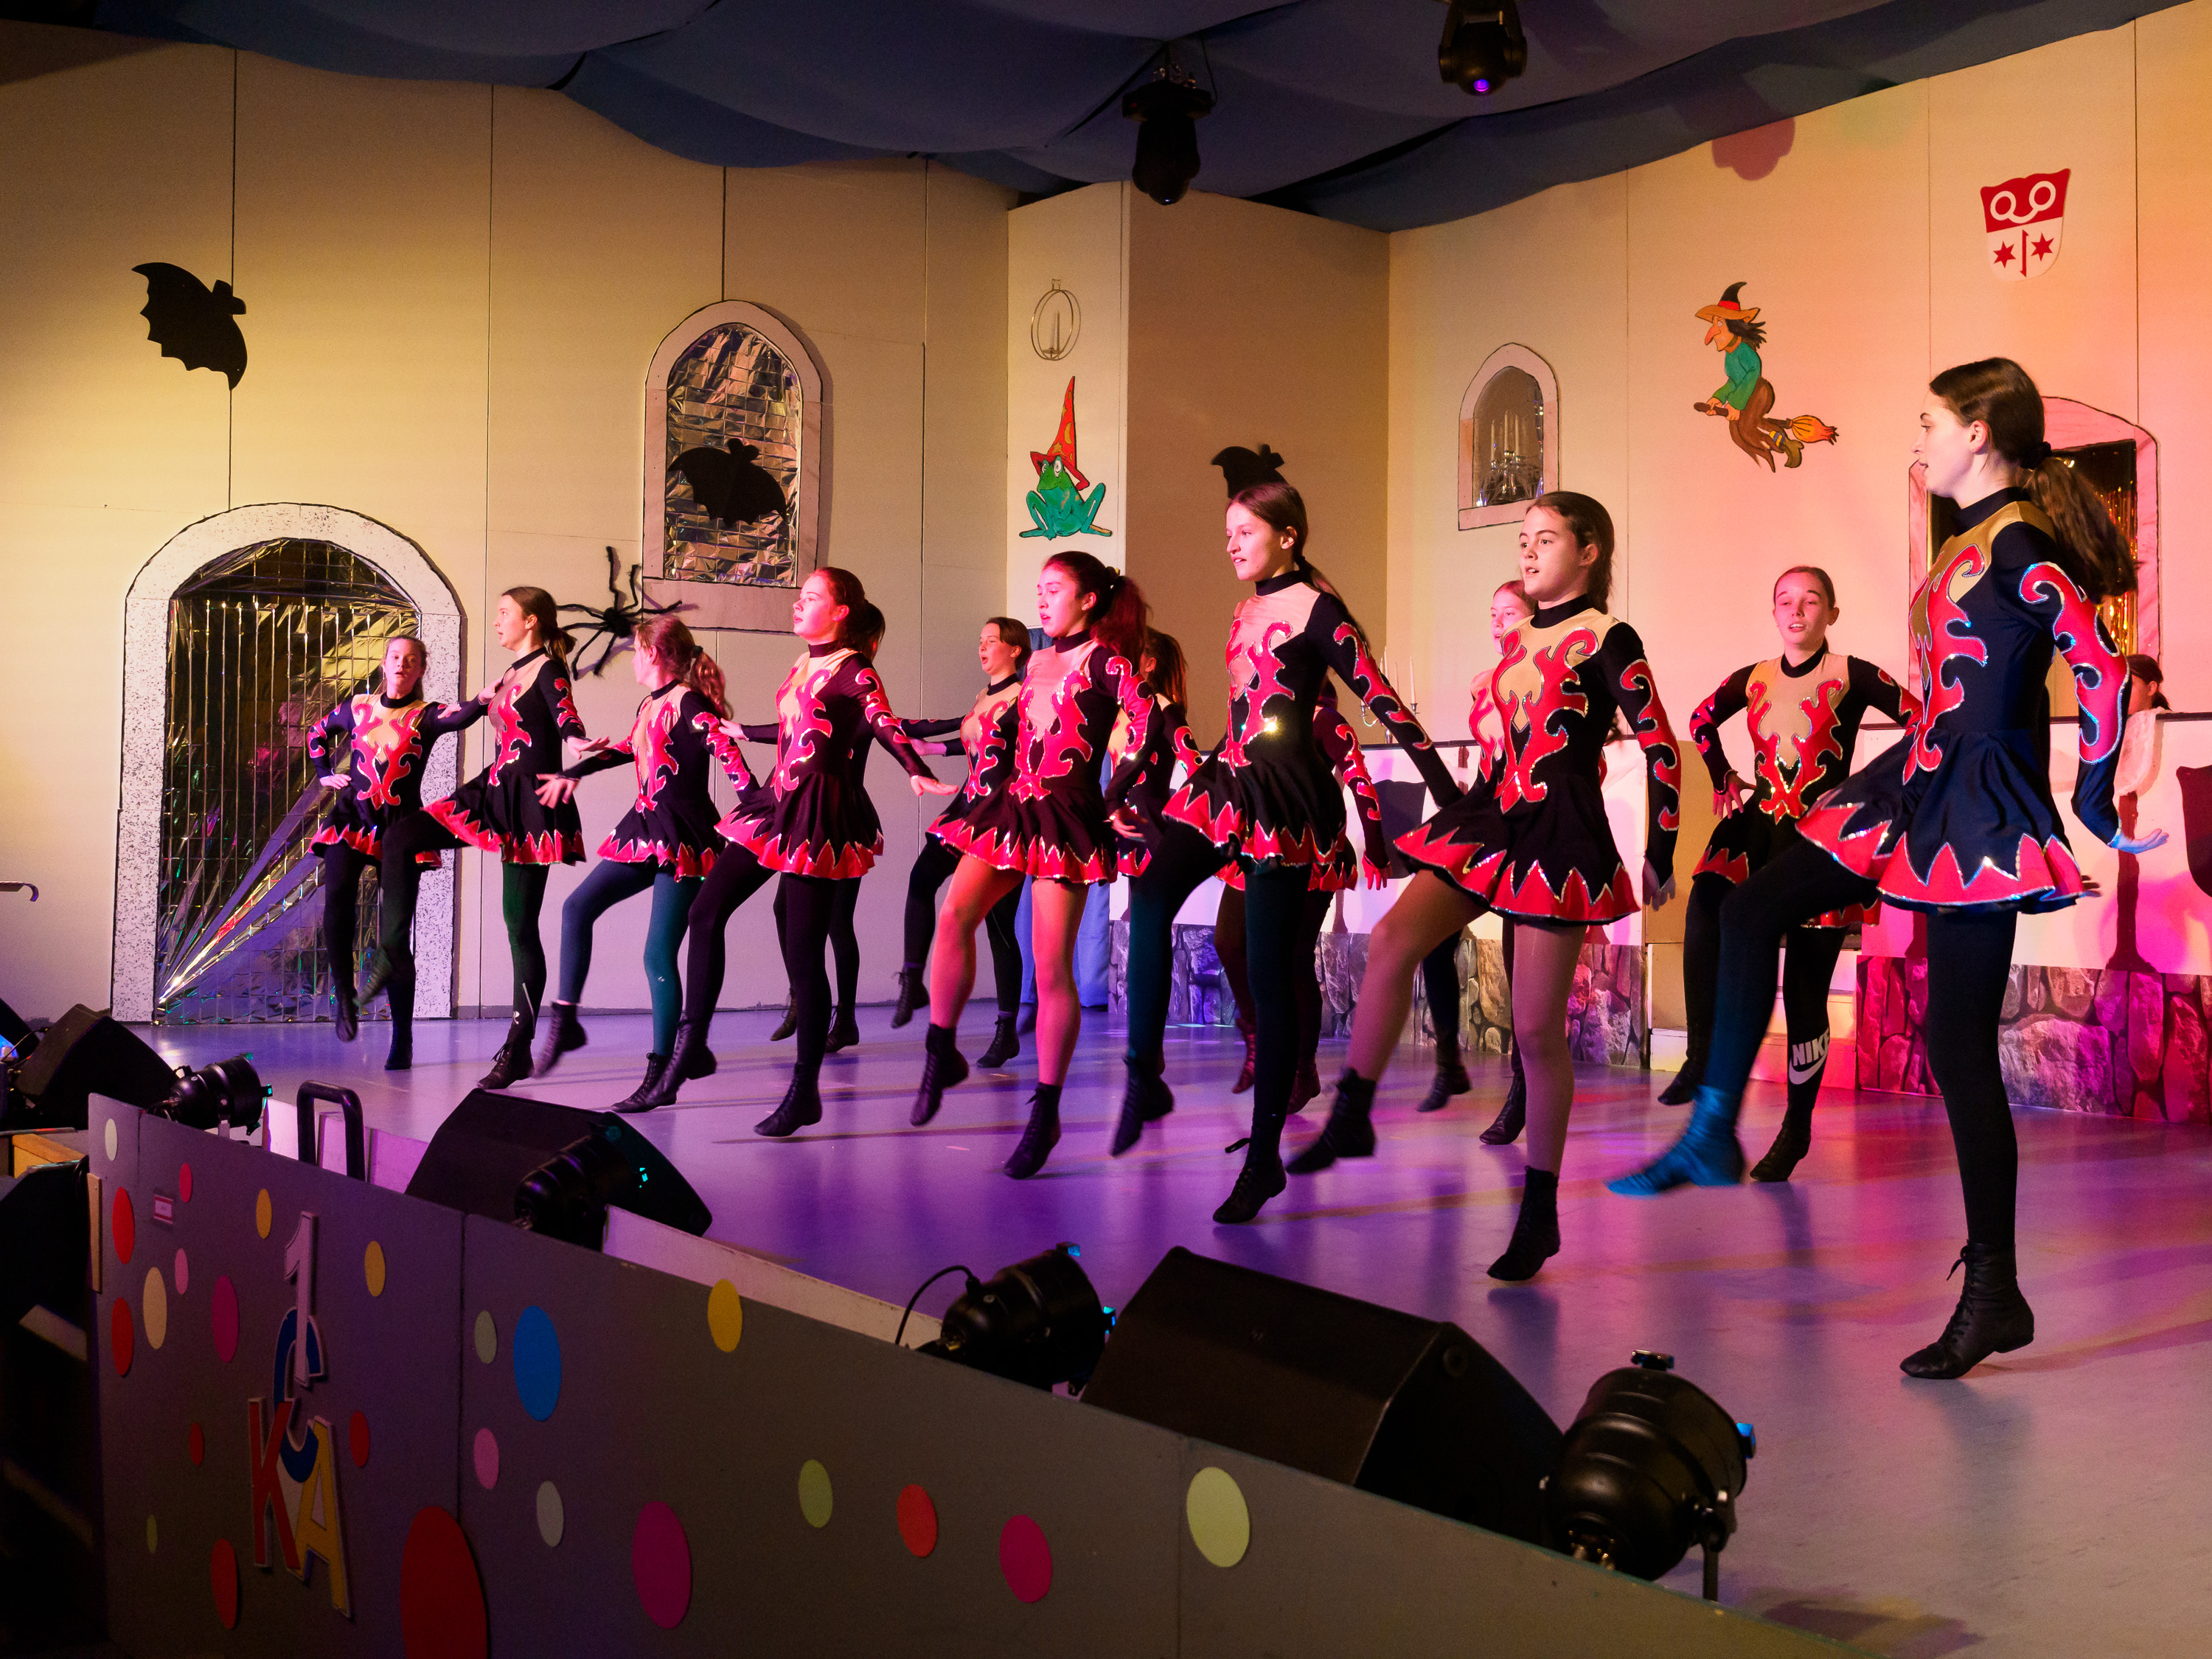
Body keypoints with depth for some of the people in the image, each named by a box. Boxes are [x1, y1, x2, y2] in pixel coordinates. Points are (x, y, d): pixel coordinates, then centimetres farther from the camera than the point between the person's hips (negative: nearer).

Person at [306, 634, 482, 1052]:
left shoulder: (425, 716, 3)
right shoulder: (357, 707, 12)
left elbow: (458, 718, -21)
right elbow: (317, 732, 32)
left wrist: (479, 704, -43)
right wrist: (325, 773, 17)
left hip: (401, 825, -2)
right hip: (352, 817, 2)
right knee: (338, 900, -25)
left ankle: (402, 1037, 3)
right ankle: (343, 995, -8)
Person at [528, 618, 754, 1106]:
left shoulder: (689, 704, -11)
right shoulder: (649, 706, 15)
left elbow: (730, 758, -20)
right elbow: (626, 749, 30)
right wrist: (573, 773, 36)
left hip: (682, 838, -9)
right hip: (645, 830, 9)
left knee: (658, 955, -9)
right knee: (578, 906, 2)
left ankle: (660, 1071, -3)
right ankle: (564, 1022, 9)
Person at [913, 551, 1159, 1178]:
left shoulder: (1104, 659, -2)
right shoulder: (1037, 664, 19)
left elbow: (1150, 725, -13)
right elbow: (1004, 730, 27)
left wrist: (1116, 794, -12)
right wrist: (983, 784, 14)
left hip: (1067, 818, -6)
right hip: (1010, 807, 6)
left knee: (1051, 965, -6)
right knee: (954, 915, -17)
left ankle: (1046, 1111, 2)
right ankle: (940, 1053, -4)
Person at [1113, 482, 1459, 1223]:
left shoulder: (1317, 609, -6)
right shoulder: (1248, 612, 16)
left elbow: (1381, 701, -10)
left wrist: (1449, 793, -13)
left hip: (1285, 797, -7)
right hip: (1230, 782, 7)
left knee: (1270, 968, -5)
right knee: (1150, 897, -16)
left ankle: (1264, 1153, 2)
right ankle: (1144, 1076, -10)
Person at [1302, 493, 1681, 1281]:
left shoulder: (1606, 640, -6)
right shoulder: (1517, 639, 15)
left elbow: (1662, 749, -7)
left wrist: (1659, 857, -8)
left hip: (1560, 832, -6)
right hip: (1495, 814, 6)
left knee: (1537, 1029, -4)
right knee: (1392, 940, -16)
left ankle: (1540, 1213, 8)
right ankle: (1351, 1119, -7)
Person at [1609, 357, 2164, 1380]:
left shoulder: (2018, 547, -17)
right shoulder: (1972, 542, 11)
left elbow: (2104, 673, -21)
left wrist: (2094, 807, -12)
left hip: (1976, 812, -10)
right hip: (1922, 786, 10)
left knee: (1959, 1045, -5)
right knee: (1752, 910, 9)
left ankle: (1994, 1292, 5)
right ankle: (1714, 1132, 15)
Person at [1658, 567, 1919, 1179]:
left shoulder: (1851, 676, -4)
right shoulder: (1753, 680, 9)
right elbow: (1701, 720, 27)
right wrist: (1724, 780, 18)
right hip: (1761, 827, 3)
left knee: (1805, 989, 0)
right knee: (1706, 898, -30)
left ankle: (1797, 1128, 14)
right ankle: (1702, 1056, -26)